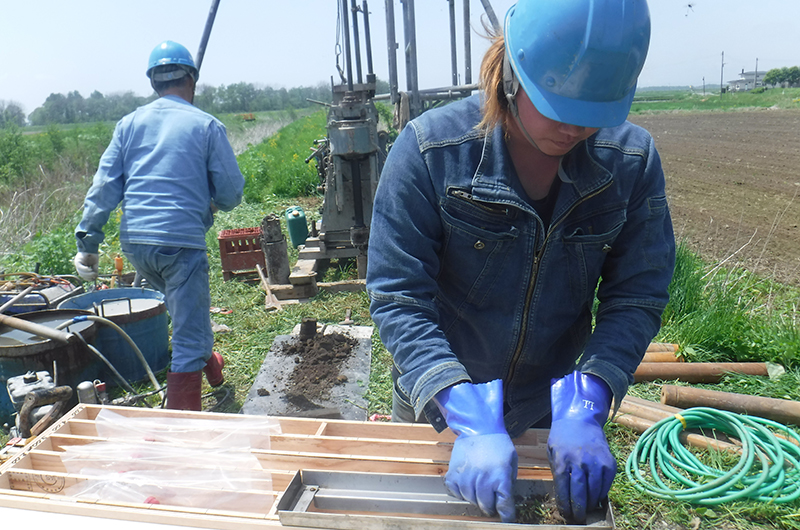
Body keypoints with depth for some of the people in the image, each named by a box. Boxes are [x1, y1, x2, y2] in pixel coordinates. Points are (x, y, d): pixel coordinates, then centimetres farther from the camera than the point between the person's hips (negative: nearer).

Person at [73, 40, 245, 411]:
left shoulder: (130, 123, 11)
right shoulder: (206, 125, 0)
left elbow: (104, 186, 5)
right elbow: (231, 192, 0)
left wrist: (87, 242, 6)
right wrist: (211, 204, 22)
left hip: (133, 242, 6)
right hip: (181, 241, -5)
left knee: (183, 305, 30)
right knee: (189, 341, 0)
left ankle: (209, 365, 48)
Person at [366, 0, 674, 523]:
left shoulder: (632, 159, -15)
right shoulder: (430, 150, -23)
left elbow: (636, 296, -13)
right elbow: (400, 299, -25)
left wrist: (584, 408, -28)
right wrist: (468, 420, -34)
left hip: (550, 415, 2)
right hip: (437, 408, -1)